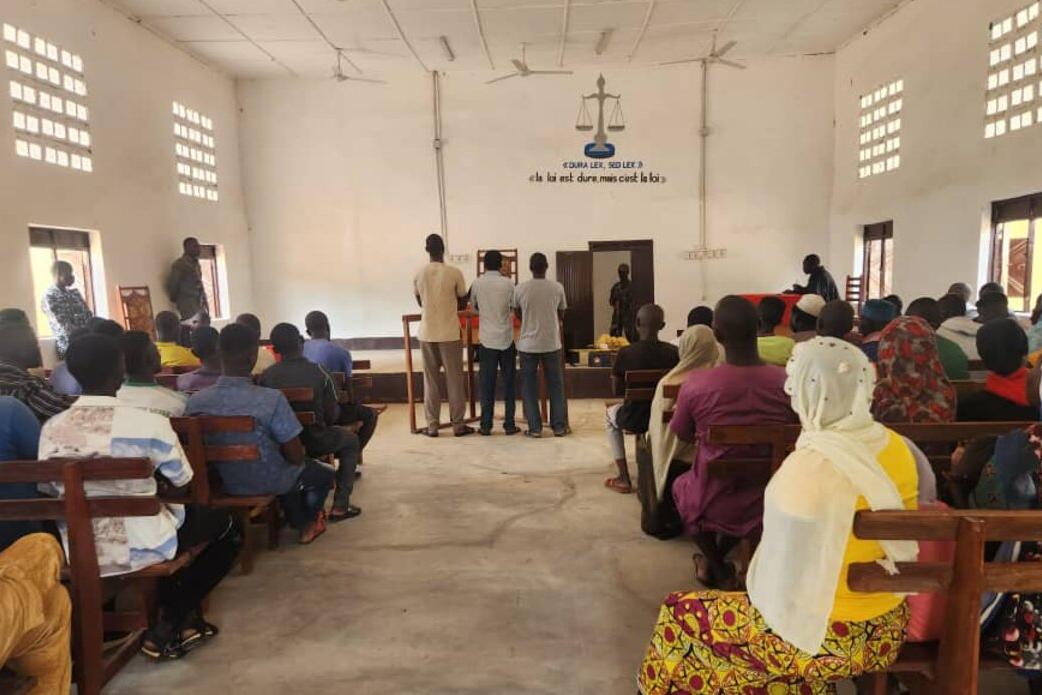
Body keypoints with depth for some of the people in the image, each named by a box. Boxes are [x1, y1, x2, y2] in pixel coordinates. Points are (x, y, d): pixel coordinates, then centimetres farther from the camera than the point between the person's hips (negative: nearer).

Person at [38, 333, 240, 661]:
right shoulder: (150, 424, -19)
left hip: (78, 554, 6)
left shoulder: (51, 429, -4)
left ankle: (179, 614, 34)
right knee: (226, 525, 18)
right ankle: (170, 625, 15)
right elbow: (182, 482, -6)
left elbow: (49, 493, 8)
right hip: (142, 548, -6)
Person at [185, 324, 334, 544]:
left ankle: (300, 524, 47)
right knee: (324, 473, 28)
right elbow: (296, 457, -23)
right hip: (269, 483, -4)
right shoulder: (271, 399, -30)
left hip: (226, 483, 5)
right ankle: (309, 523, 47)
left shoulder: (195, 401, -17)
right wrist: (299, 451, 1)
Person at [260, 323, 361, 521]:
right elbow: (331, 416, -9)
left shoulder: (266, 376, -10)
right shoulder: (318, 373, -13)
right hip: (313, 442, -3)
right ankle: (340, 506, 17)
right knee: (350, 440, 24)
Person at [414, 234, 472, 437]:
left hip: (427, 333, 2)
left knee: (430, 379, 9)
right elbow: (463, 303, 3)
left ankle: (432, 425, 11)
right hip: (450, 333, -2)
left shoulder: (418, 274, 0)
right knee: (454, 379, 6)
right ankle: (458, 424, 11)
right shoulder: (454, 272, -8)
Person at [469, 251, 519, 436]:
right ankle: (509, 424, 9)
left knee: (487, 384, 5)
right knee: (508, 383, 7)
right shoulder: (508, 283, -6)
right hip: (507, 339, -1)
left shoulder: (477, 283, -2)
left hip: (487, 340, 1)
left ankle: (486, 425, 8)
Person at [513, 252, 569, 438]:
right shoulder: (557, 287, -4)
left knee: (529, 386, 8)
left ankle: (535, 428, 9)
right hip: (552, 343, 1)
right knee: (556, 385, 11)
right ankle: (559, 426, 14)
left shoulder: (520, 288, -5)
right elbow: (561, 314, 8)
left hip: (528, 344, -1)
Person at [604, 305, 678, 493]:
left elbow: (617, 391, -3)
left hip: (634, 421, -2)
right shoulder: (674, 352, -10)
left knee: (610, 414, 32)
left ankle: (624, 479, 30)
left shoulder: (625, 353, -16)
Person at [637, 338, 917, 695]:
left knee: (680, 614, 10)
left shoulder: (809, 467, -29)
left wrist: (761, 597, -1)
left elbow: (786, 580, -23)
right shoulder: (895, 446, -5)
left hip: (823, 635, -7)